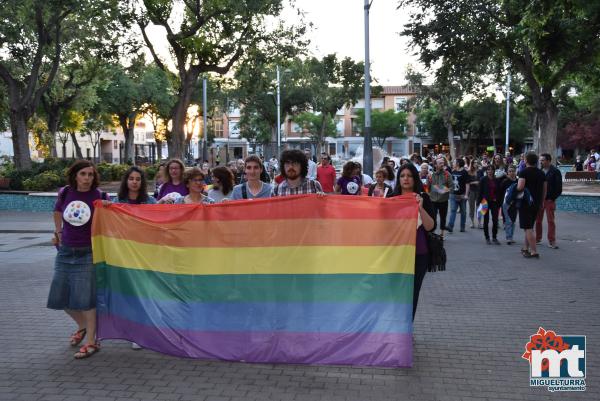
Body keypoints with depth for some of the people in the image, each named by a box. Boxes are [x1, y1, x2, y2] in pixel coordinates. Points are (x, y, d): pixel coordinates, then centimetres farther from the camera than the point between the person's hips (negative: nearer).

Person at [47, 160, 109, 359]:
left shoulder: (100, 197, -11)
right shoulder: (65, 193, -1)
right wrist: (58, 233, 16)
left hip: (87, 253, -4)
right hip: (65, 252, 5)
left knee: (85, 298, -4)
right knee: (60, 296, 10)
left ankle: (91, 341, 9)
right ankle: (82, 326, 36)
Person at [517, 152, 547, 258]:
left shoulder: (524, 172, -12)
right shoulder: (541, 173, 10)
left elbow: (520, 187, -23)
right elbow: (545, 189, 13)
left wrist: (515, 188, -2)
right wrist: (541, 202, 22)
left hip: (526, 202, -7)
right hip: (536, 203, 7)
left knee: (528, 228, -5)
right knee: (529, 226, 19)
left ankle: (534, 251, -9)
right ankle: (525, 248, 28)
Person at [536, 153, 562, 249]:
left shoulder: (555, 172, -5)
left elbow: (559, 187, -7)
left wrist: (553, 198, -11)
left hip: (549, 200, -5)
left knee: (551, 221, -2)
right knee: (538, 220, 9)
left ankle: (551, 241, 1)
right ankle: (537, 239, 21)